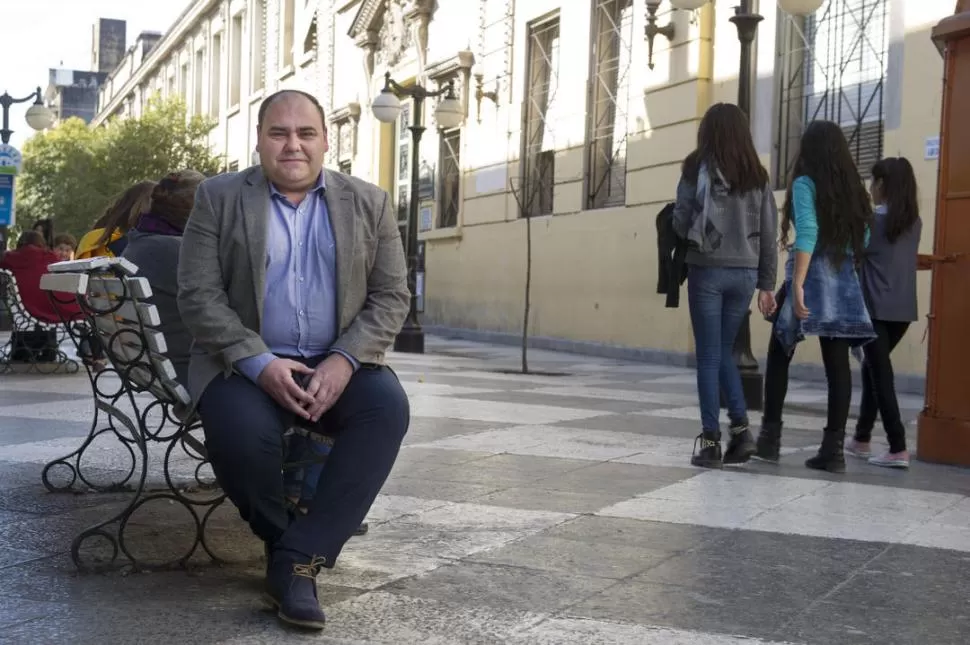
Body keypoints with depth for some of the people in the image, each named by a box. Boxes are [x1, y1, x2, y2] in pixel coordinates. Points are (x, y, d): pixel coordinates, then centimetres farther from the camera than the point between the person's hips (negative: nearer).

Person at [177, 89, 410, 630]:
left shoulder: (370, 202, 7)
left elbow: (392, 297, 2)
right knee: (243, 432, -32)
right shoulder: (219, 197, 3)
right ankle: (281, 537, -1)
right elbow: (199, 295, -5)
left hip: (338, 363, 2)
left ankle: (300, 557, -23)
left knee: (388, 406, -28)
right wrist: (260, 363, -19)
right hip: (245, 363, -1)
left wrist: (344, 360, -15)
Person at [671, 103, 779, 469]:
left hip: (708, 270, -4)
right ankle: (741, 428, 8)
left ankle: (711, 441, 4)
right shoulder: (757, 175, 8)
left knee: (709, 356, 3)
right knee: (724, 352, 18)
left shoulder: (698, 168, -3)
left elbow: (681, 223, -6)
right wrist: (767, 284, 12)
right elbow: (769, 234, 8)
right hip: (745, 273, 4)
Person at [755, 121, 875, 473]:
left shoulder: (805, 184, -4)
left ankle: (771, 435, 8)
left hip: (811, 277, -5)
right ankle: (833, 448, 1)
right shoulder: (854, 189, 12)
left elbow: (807, 234, -16)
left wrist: (797, 285, -21)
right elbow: (863, 240, 11)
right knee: (837, 364, 2)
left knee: (779, 357, 8)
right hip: (844, 282, 5)